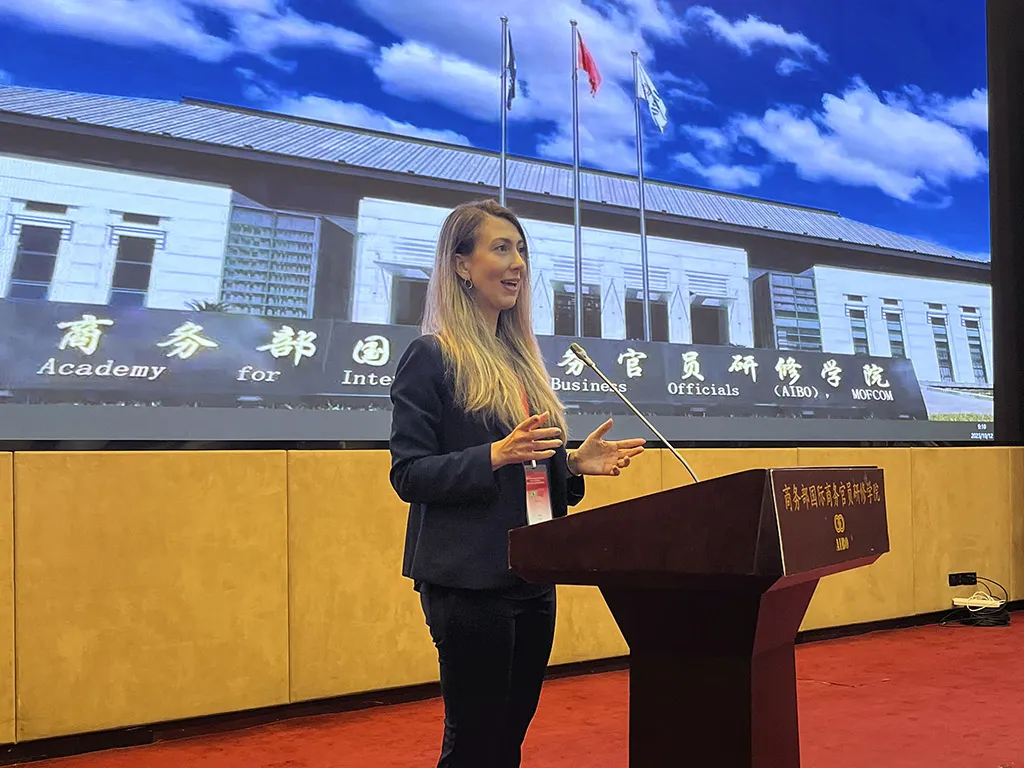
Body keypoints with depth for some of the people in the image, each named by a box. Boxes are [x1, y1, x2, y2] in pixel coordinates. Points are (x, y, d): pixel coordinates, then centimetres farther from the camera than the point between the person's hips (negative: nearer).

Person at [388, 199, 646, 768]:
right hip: (470, 580, -7)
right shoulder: (431, 358, -7)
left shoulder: (520, 358, 15)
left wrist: (575, 464, 3)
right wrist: (497, 455, -25)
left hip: (531, 576, 7)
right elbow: (408, 475, -13)